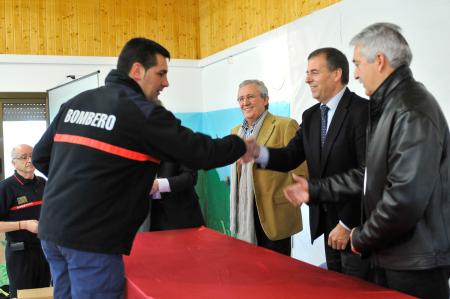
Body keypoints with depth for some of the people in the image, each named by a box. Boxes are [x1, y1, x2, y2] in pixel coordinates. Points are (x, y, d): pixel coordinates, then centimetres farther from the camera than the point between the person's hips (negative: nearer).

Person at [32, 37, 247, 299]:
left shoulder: (75, 103, 11)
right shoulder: (141, 112, -10)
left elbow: (40, 156, 13)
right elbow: (201, 153, -11)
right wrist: (241, 145, 6)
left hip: (52, 230, 8)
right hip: (91, 240, -7)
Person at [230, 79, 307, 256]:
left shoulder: (285, 126, -9)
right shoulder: (236, 131, 13)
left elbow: (300, 170, -10)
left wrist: (291, 203, -9)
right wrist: (234, 206, 15)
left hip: (273, 215, -6)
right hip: (243, 214, 6)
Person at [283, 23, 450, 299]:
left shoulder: (411, 112, -22)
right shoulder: (389, 106, 12)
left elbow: (407, 198, -27)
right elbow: (371, 174, 16)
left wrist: (362, 238, -13)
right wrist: (316, 190, 14)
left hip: (416, 260, -9)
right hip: (392, 254, 9)